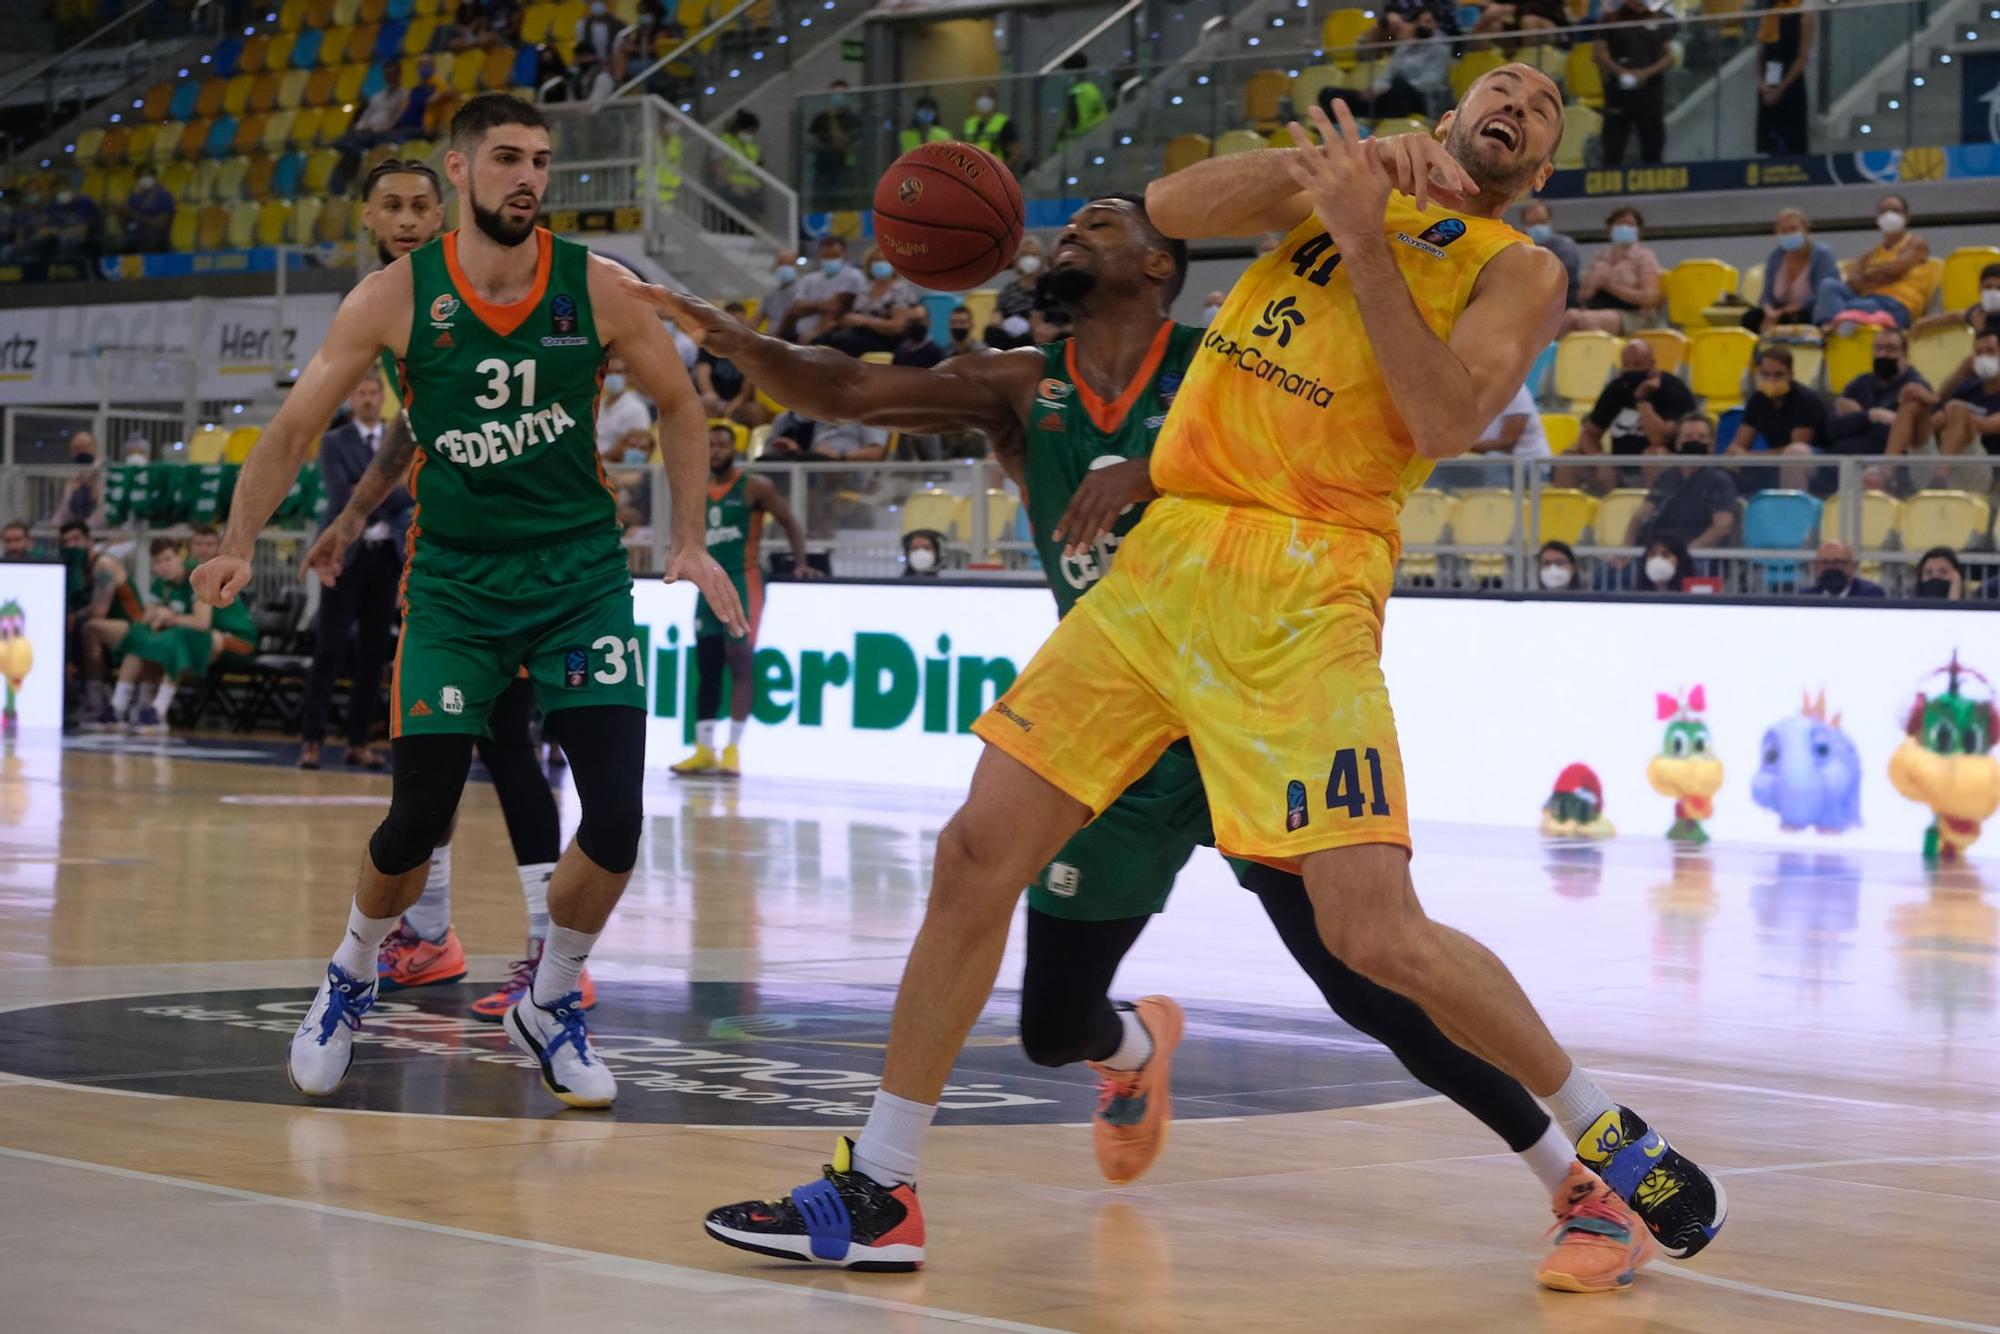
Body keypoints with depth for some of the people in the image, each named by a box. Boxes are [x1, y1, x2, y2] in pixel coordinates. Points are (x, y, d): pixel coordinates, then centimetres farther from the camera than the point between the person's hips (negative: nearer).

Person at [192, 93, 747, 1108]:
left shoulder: (594, 287, -7)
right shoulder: (396, 296, -8)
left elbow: (678, 405, 8)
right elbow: (295, 425, -1)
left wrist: (688, 543, 3)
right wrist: (240, 546, -13)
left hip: (581, 572, 1)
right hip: (454, 578, -1)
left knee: (616, 820, -10)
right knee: (417, 823, -6)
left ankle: (549, 1006, 15)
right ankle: (349, 981, 25)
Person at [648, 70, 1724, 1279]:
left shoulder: (1520, 271, 6)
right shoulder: (1347, 180, 19)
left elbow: (1447, 422, -12)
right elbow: (1170, 210, 1)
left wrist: (1367, 236, -13)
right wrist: (1334, 159, -11)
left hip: (1302, 600, -5)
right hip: (1165, 557, 5)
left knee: (1376, 933, -13)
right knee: (980, 852, -1)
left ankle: (1609, 1140, 11)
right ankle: (877, 1195, 10)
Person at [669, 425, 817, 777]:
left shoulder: (754, 488, -5)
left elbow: (791, 524, -4)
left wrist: (800, 564, -12)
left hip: (743, 582, -6)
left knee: (740, 664, -9)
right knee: (706, 666, 6)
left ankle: (733, 749, -9)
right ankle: (704, 750, 10)